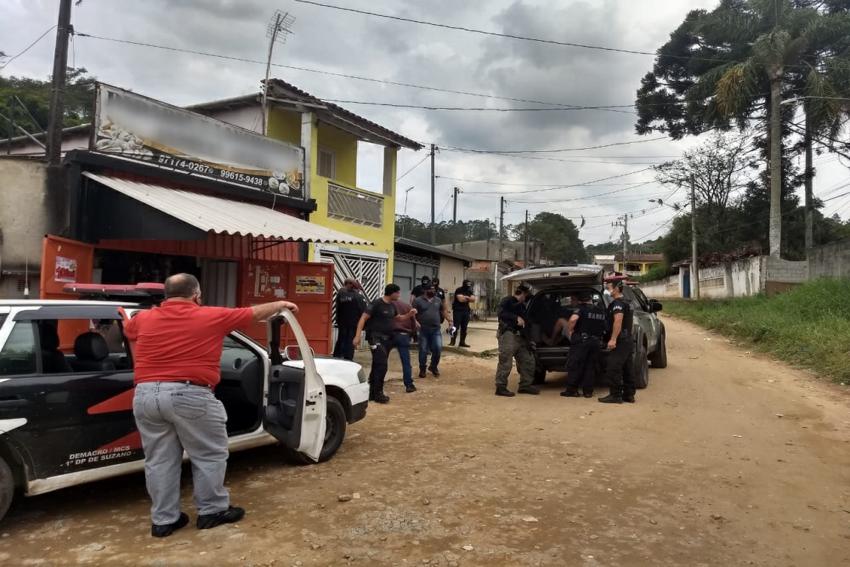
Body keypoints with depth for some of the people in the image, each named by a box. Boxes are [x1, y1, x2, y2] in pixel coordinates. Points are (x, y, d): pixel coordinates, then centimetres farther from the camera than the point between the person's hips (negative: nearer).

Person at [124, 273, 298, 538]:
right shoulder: (212, 317, -1)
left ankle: (163, 519, 21)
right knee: (210, 455, 11)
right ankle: (212, 511, 20)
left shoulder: (144, 319, 11)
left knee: (159, 459, 14)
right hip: (190, 395, -5)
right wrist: (282, 304, 27)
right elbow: (255, 313, 10)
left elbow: (127, 330, 35)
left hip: (146, 395, 5)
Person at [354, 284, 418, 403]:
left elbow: (396, 318, 28)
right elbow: (363, 318, -14)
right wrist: (357, 335, -22)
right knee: (381, 365, -13)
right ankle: (377, 393, -3)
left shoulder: (392, 306, 11)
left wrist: (409, 315, 9)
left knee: (377, 366, 12)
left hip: (387, 338, 8)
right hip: (376, 337, -8)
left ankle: (372, 392, 21)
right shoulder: (377, 303, -12)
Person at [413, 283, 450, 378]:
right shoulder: (418, 301, -3)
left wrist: (448, 319, 10)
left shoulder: (438, 300, 11)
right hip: (423, 330, -3)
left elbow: (443, 311, 22)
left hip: (436, 330, 3)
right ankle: (422, 369, 20)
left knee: (438, 349, -5)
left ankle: (434, 367, 18)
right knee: (423, 351, 4)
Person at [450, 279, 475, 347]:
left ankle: (462, 342, 10)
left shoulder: (470, 291, 12)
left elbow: (473, 299, -1)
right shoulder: (458, 290, -8)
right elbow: (460, 299, -20)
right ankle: (452, 341, -2)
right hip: (457, 311, -6)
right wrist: (468, 299, -4)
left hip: (466, 311, 6)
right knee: (456, 326, -8)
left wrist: (465, 297, -13)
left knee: (464, 327, 5)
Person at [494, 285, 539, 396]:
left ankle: (525, 385, 19)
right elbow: (501, 313, -18)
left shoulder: (522, 306, 25)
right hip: (508, 334, -9)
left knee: (527, 360, 9)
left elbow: (525, 320, 31)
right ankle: (500, 387, -6)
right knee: (505, 362, -11)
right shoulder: (507, 301, -2)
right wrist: (516, 318, -22)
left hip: (520, 336, 9)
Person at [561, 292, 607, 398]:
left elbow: (573, 319, -24)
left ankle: (572, 390, 2)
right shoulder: (601, 311, 12)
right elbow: (606, 327, 17)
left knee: (574, 366, 1)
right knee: (590, 367, 11)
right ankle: (588, 391, 10)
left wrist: (569, 331, -11)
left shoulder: (582, 309, -6)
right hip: (596, 342, 5)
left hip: (581, 341, -5)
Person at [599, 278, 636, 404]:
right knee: (627, 369, 12)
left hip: (620, 341, -10)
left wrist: (613, 339, -27)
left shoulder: (617, 303, -13)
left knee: (613, 369, -8)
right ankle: (629, 394, 16)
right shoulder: (626, 303, 19)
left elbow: (618, 321, -25)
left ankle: (615, 395, -7)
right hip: (628, 340, 10)